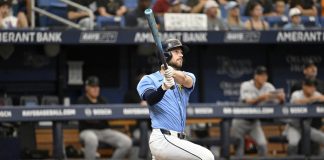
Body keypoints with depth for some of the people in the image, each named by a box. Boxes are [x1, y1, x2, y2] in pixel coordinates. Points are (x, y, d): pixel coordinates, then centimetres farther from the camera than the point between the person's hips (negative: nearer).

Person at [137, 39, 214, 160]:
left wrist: (173, 73, -35)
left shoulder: (187, 77, 15)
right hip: (162, 139, -7)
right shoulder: (149, 80, 2)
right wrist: (164, 87, -40)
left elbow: (186, 80, -11)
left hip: (178, 140, 7)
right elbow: (151, 99, -19)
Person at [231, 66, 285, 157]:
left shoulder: (269, 87, -6)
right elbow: (248, 102, -33)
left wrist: (281, 98, -36)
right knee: (239, 146, 0)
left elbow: (279, 102, -12)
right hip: (241, 121, -3)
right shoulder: (246, 86, -17)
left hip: (255, 121, 3)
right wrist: (261, 97, -50)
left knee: (262, 144, -15)